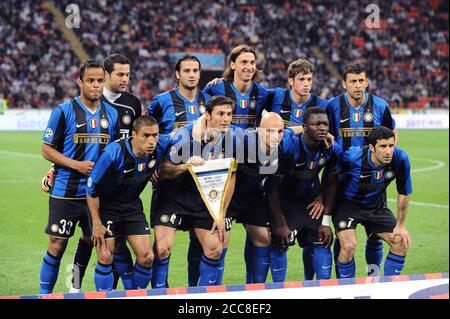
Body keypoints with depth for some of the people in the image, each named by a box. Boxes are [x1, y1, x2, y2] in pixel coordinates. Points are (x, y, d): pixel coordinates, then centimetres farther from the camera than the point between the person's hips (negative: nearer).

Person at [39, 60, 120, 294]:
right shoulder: (64, 111, -5)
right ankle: (44, 294, 13)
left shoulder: (111, 113, 8)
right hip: (65, 192, -4)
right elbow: (47, 150, -4)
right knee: (57, 245, 0)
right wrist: (76, 165, -15)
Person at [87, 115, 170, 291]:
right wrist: (96, 223, -17)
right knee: (106, 257, -12)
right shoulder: (113, 153, -30)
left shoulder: (160, 146, -17)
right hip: (105, 205, -5)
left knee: (147, 257, -3)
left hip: (132, 206, 5)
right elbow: (91, 189, -19)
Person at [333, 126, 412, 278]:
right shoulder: (353, 156, -31)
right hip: (347, 204, -4)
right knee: (348, 246, -23)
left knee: (401, 242, -6)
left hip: (376, 206, 4)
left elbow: (403, 193, -6)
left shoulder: (400, 159, -21)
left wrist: (400, 225, -2)